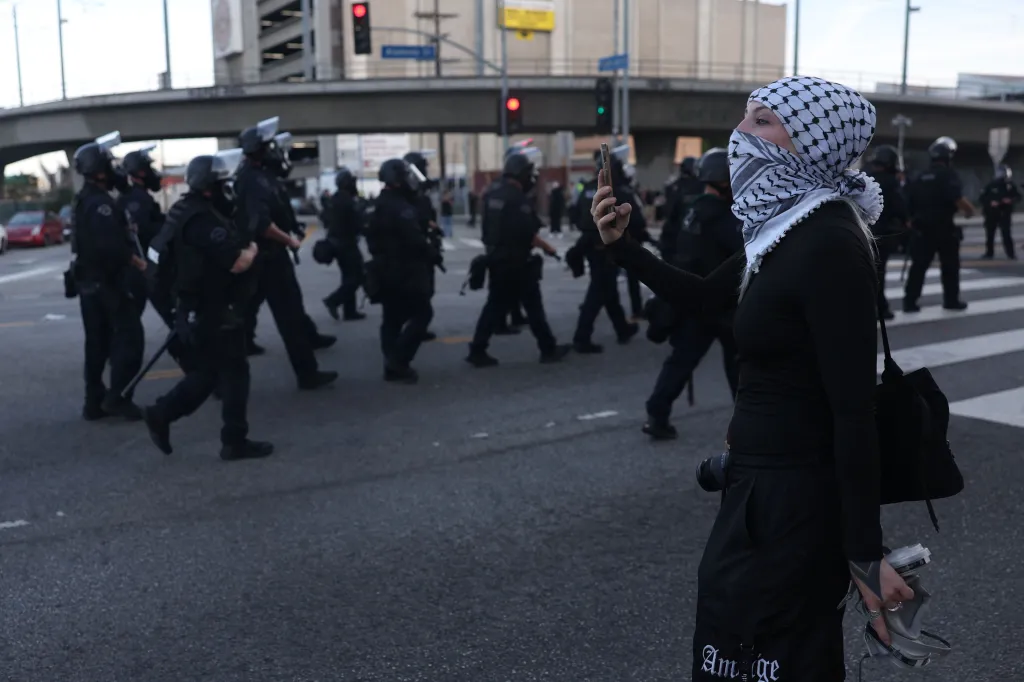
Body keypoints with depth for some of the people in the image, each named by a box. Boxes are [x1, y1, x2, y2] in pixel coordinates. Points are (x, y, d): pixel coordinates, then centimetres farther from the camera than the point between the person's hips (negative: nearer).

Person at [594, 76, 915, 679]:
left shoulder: (830, 245, -23)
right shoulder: (787, 228, 6)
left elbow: (855, 409, -25)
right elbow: (704, 297, 19)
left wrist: (866, 555, -23)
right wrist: (622, 244, 8)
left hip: (796, 498, -9)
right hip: (765, 482, 9)